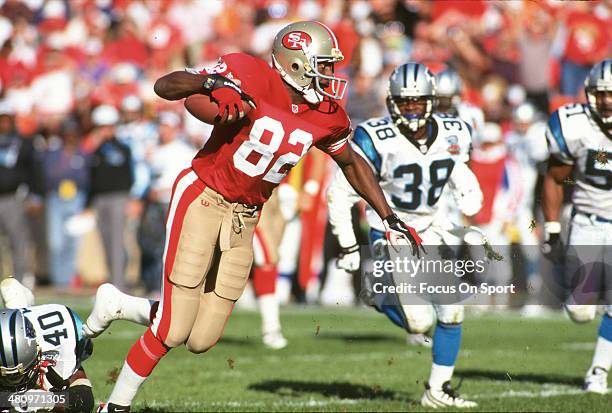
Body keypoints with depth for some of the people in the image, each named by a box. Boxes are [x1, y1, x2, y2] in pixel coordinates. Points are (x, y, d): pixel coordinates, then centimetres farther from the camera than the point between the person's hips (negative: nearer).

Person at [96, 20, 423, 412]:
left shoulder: (327, 116, 0)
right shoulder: (250, 76, -18)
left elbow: (352, 163, 19)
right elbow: (164, 85, -22)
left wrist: (390, 218, 19)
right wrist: (211, 82, -42)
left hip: (244, 218, 6)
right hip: (203, 200, -6)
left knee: (201, 340, 1)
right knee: (172, 333, -9)